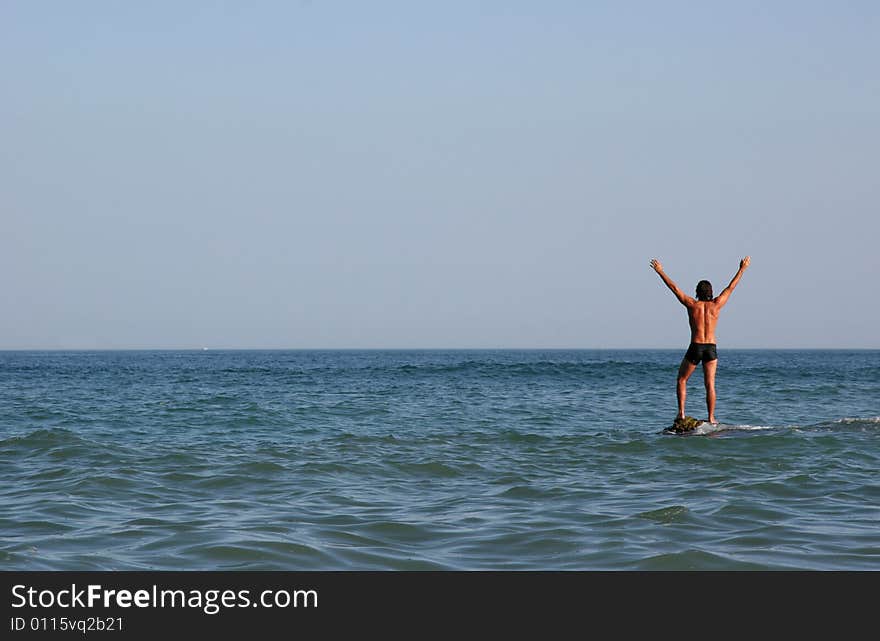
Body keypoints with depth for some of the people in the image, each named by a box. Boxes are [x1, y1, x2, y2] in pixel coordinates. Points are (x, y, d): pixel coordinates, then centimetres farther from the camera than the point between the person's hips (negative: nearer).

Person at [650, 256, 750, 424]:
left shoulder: (692, 305, -2)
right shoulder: (716, 305, 2)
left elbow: (674, 288, 3)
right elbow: (730, 288, 12)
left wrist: (660, 272, 11)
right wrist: (742, 269, 21)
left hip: (695, 348, -2)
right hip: (711, 349, 2)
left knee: (681, 380, 13)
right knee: (710, 384, 2)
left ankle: (681, 412, 3)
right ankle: (711, 418, -2)